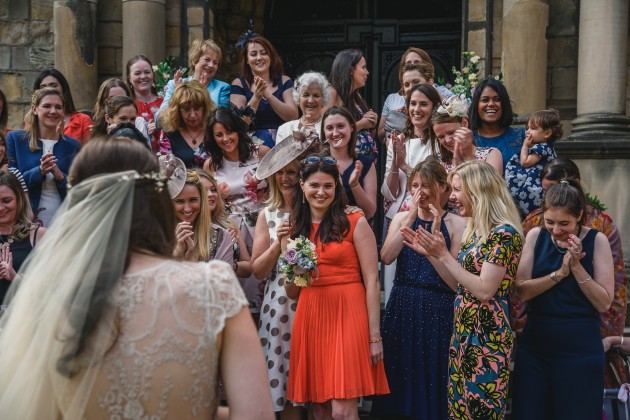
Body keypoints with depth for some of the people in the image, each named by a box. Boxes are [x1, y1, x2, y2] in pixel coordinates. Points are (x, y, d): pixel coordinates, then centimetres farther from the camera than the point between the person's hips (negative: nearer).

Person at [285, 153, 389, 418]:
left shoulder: (355, 223, -1)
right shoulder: (294, 229, 13)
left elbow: (372, 281, -5)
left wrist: (375, 336, -11)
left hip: (347, 316, -4)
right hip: (310, 319, 4)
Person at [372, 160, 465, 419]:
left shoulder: (455, 223, -2)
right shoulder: (402, 218, 9)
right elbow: (386, 257, -8)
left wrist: (437, 237, -15)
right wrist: (411, 218, -10)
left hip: (437, 310, -3)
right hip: (402, 306, 3)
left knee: (431, 375, 4)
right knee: (399, 375, 9)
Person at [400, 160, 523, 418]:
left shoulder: (503, 233, -14)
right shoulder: (475, 230, 14)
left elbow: (485, 291, -21)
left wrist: (444, 255, -16)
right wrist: (430, 253, 9)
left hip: (487, 338, -9)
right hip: (463, 334, 9)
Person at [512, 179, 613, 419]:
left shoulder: (596, 240, -6)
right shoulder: (535, 236, 1)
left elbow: (604, 303, -8)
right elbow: (521, 291, -6)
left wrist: (576, 266, -17)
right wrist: (559, 273, -16)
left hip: (580, 350, -2)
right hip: (534, 347, 2)